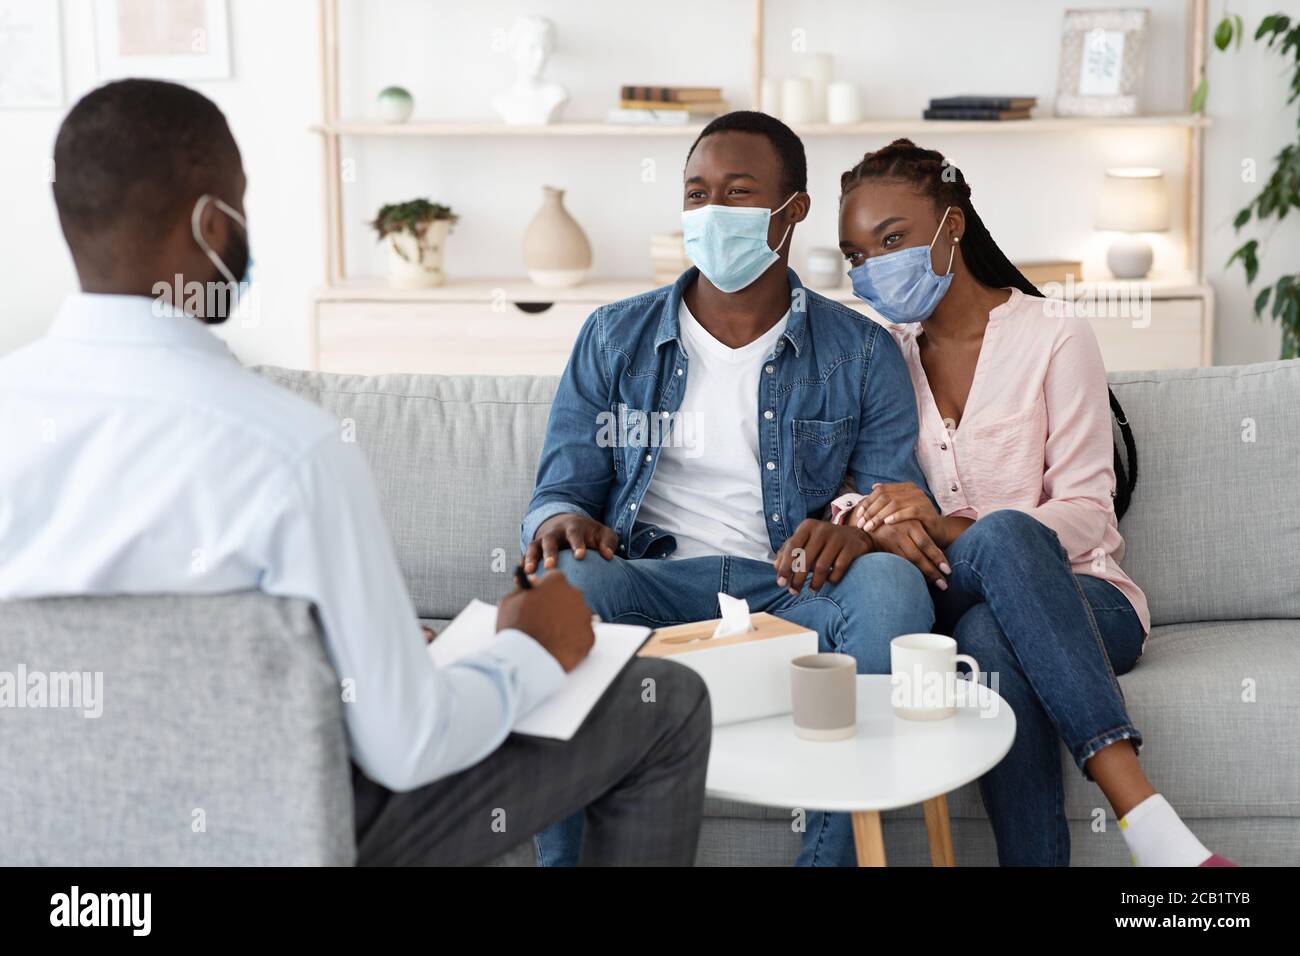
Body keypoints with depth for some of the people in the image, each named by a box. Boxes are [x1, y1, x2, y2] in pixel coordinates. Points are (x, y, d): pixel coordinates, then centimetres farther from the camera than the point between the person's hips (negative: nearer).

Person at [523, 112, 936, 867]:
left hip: (795, 595, 0)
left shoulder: (860, 353, 10)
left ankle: (832, 857, -25)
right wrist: (560, 522, -15)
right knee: (566, 579, -33)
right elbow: (562, 488, 11)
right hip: (650, 588, 1)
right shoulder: (614, 339, 13)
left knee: (891, 586, -32)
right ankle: (551, 858, -24)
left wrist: (862, 534, -21)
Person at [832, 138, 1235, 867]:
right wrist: (870, 520, -23)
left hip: (1075, 596, -2)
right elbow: (852, 493, 4)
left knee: (995, 586, -38)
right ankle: (1142, 811, -43)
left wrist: (950, 529, -25)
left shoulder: (1054, 337, -2)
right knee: (1006, 535, -35)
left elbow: (1087, 514, -8)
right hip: (952, 605, 2)